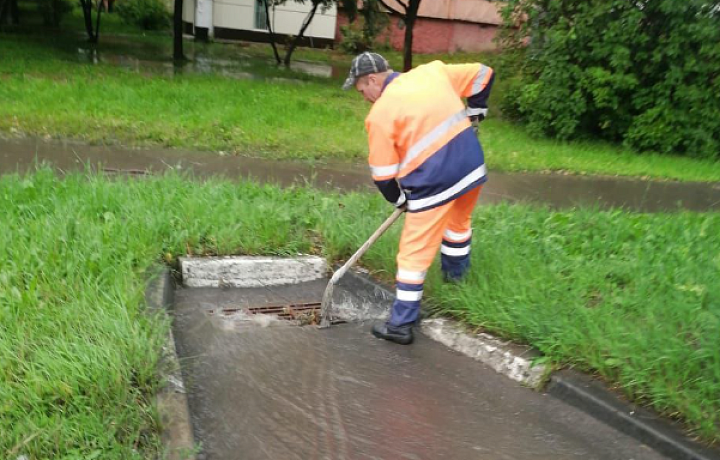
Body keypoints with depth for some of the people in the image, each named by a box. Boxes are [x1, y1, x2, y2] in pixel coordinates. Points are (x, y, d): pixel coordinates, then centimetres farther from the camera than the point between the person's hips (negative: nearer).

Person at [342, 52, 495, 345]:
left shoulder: (379, 114, -5)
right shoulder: (431, 71, 10)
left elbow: (383, 174, -2)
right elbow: (483, 74, 19)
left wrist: (399, 199, 15)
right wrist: (474, 114, 28)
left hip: (433, 183, -6)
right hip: (473, 165, 7)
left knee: (415, 252, 3)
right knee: (458, 221, 31)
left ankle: (401, 324, 9)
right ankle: (455, 276, 52)